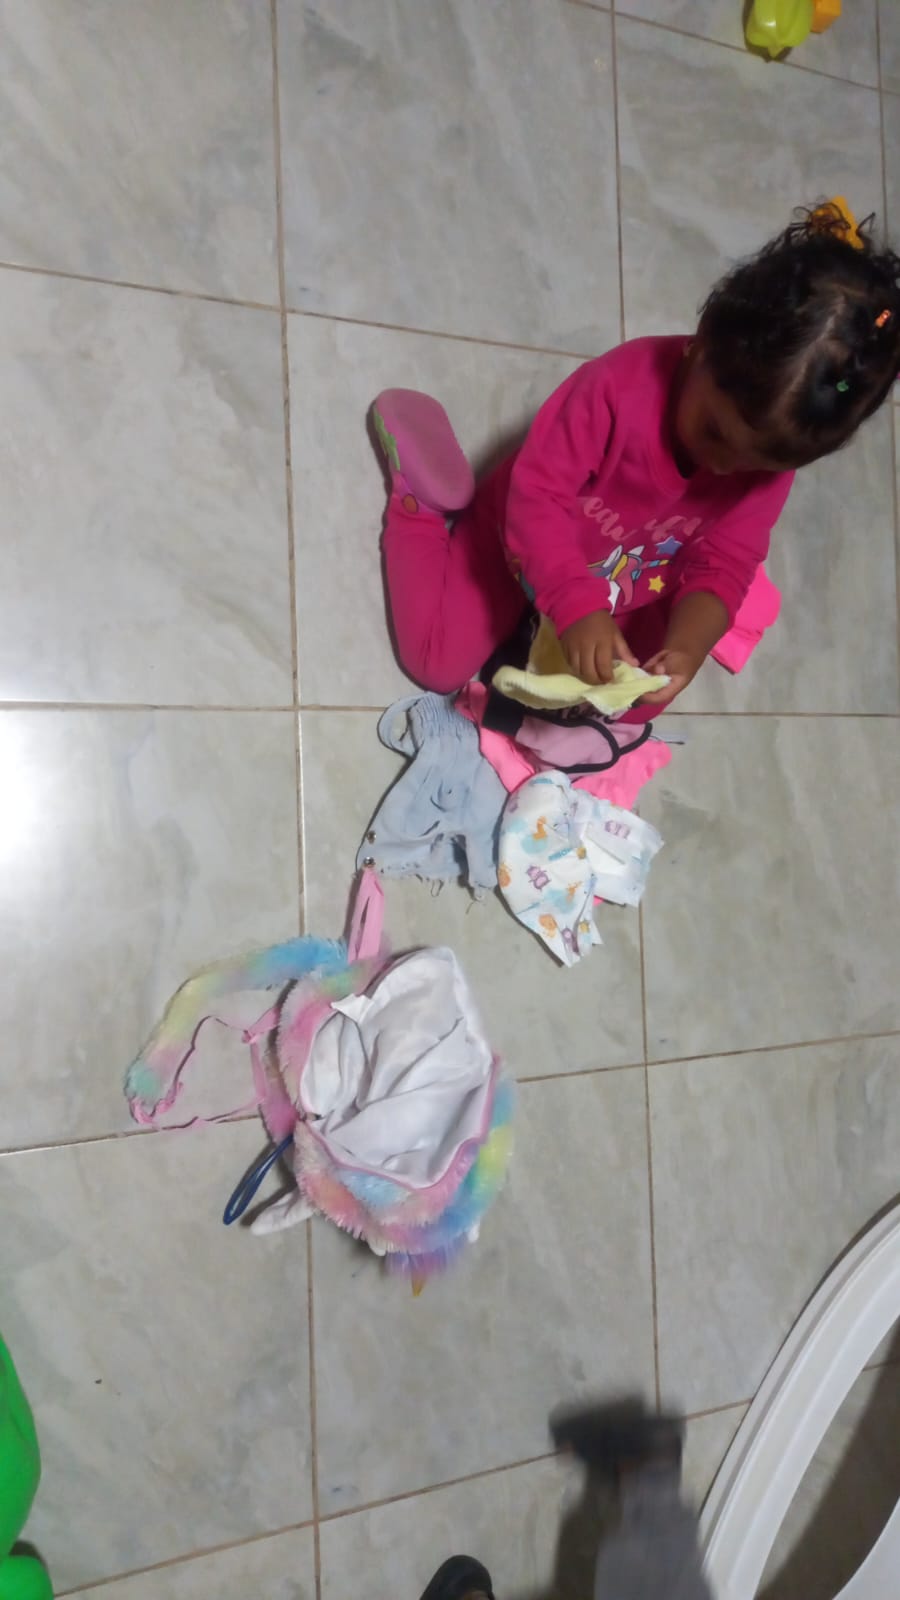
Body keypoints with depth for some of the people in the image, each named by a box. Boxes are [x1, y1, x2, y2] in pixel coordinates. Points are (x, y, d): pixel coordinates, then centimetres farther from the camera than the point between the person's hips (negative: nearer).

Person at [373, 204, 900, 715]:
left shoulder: (771, 454, -22)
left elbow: (722, 569, -19)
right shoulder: (620, 384, -37)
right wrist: (578, 606, -48)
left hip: (627, 594, 4)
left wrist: (686, 648, -39)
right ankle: (419, 496, 14)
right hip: (524, 543, -4)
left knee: (635, 706, 3)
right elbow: (536, 495, -36)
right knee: (439, 663, -6)